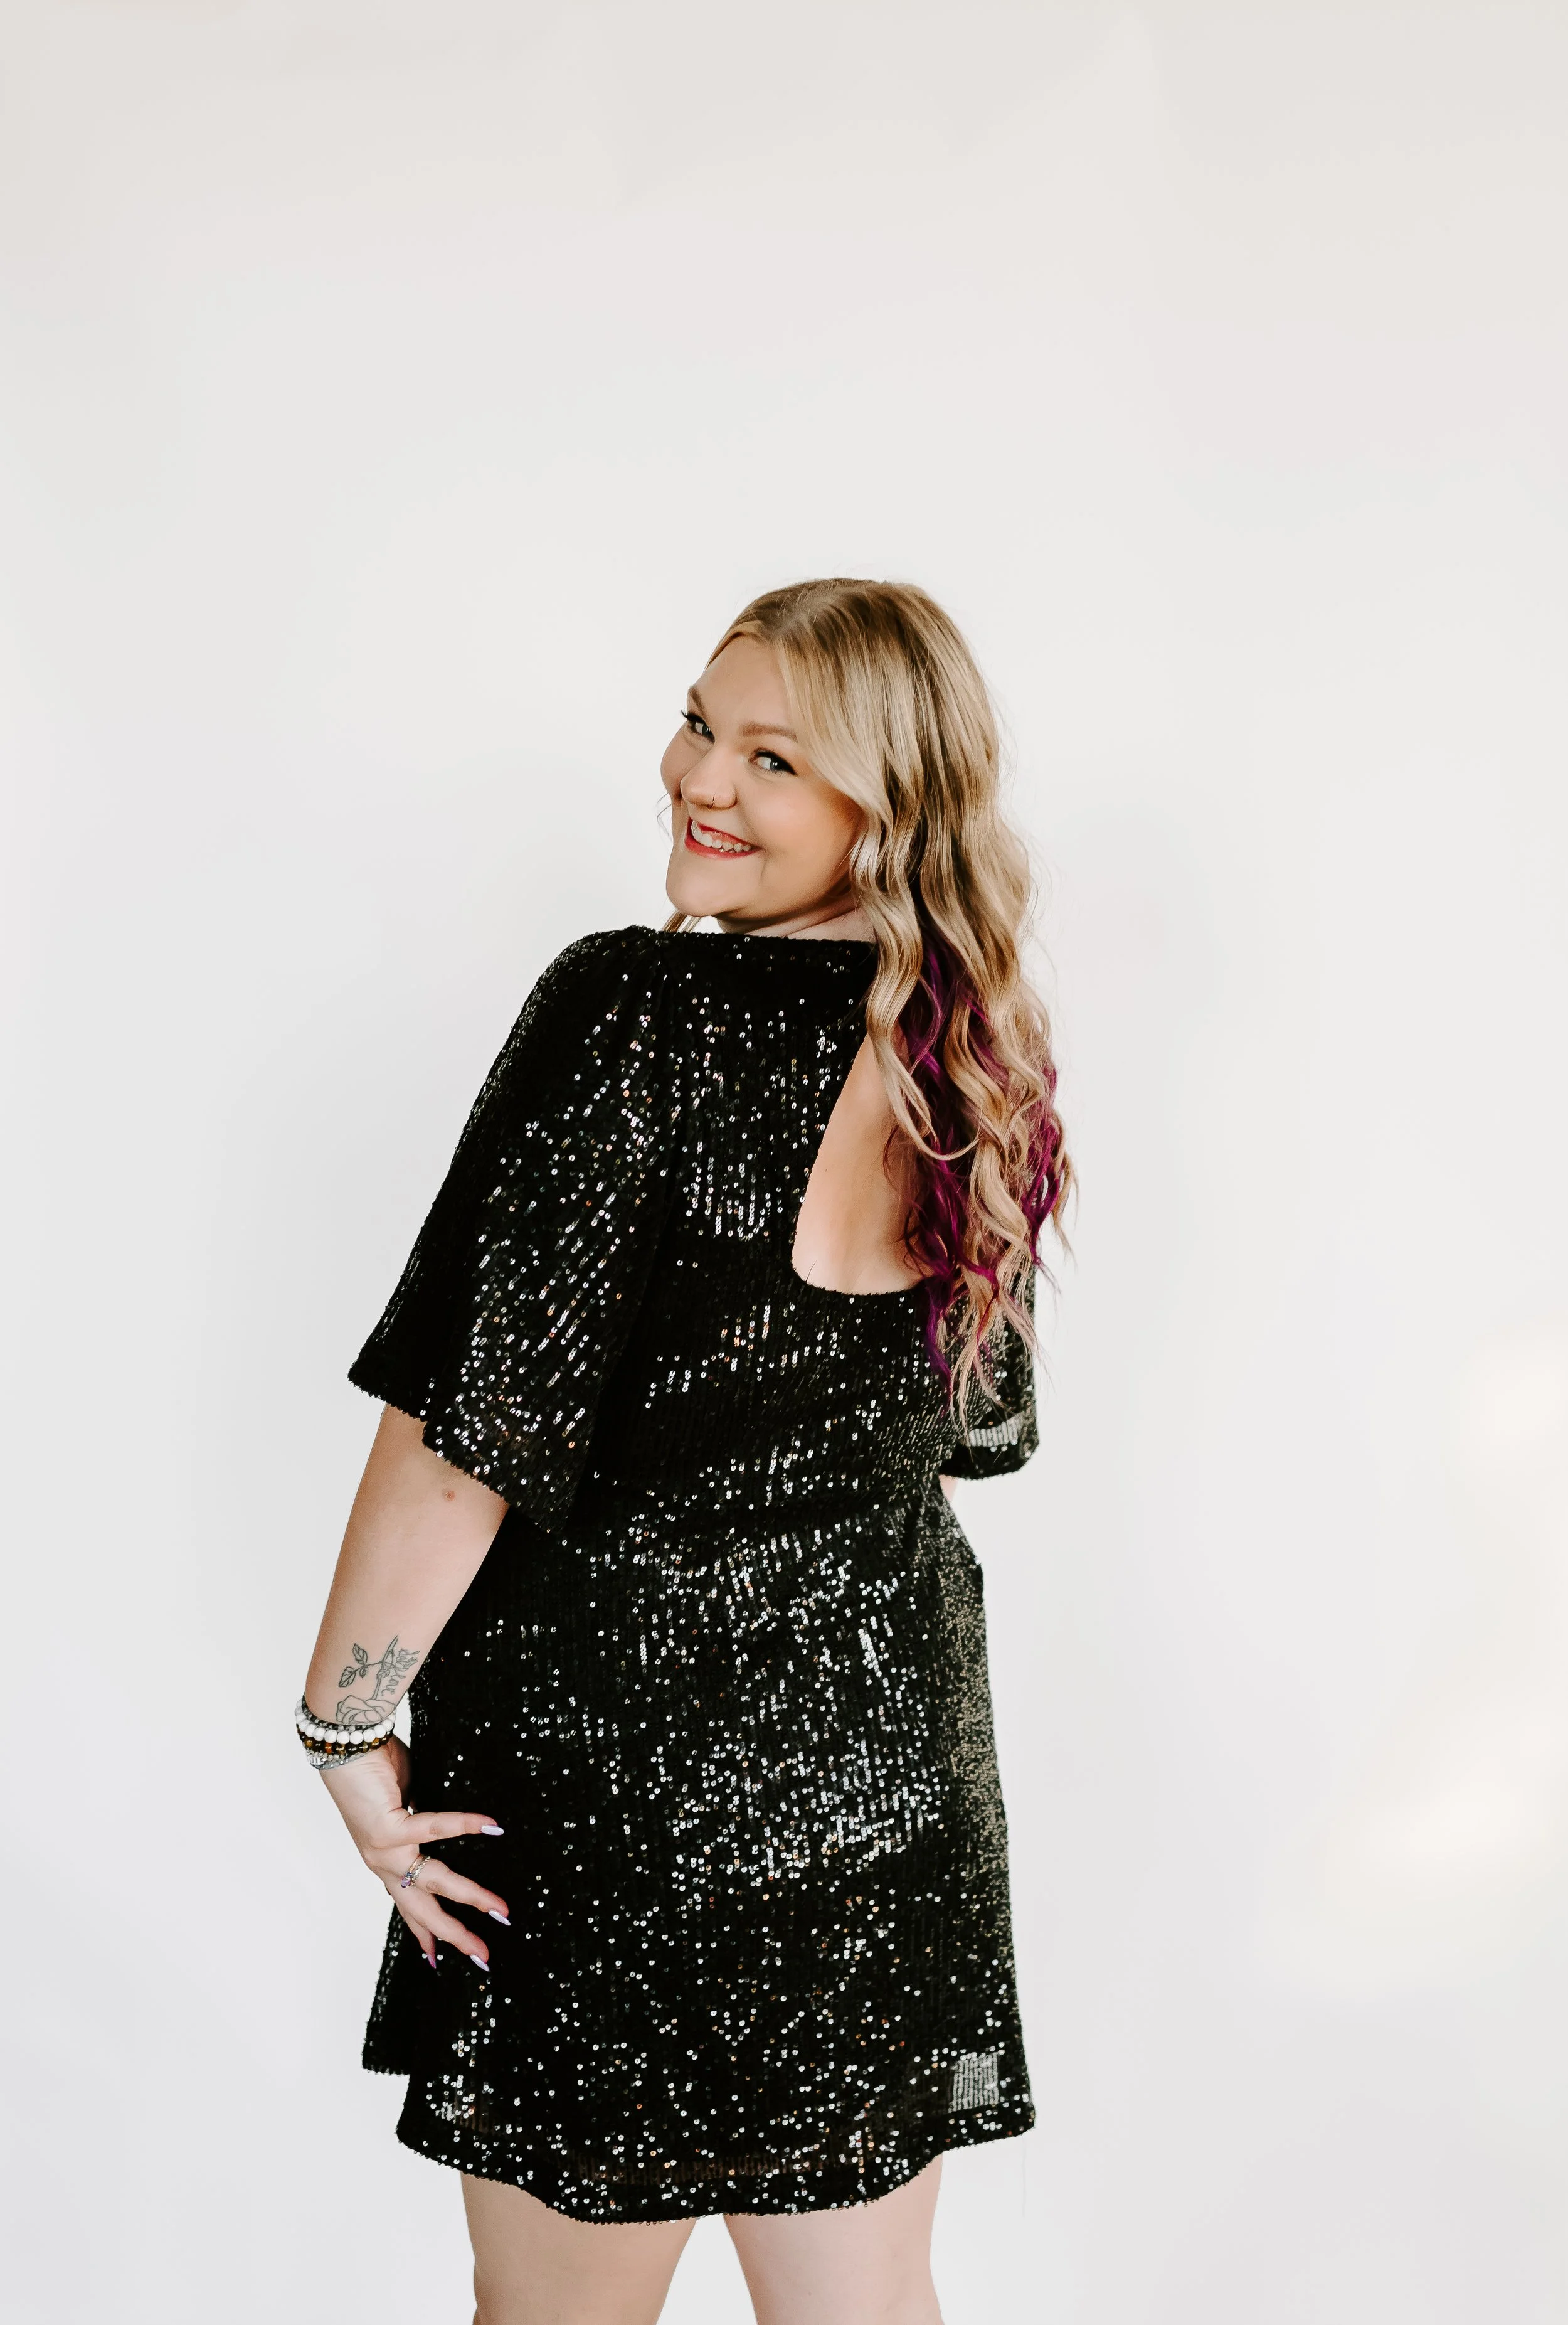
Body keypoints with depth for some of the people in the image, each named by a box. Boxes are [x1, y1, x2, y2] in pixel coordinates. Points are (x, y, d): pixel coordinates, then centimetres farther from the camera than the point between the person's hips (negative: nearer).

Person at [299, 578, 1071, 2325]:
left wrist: (346, 1728, -11)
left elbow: (473, 1423, -21)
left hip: (621, 1742, -6)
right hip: (893, 1759, 7)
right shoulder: (979, 1057, 4)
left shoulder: (636, 1008, -18)